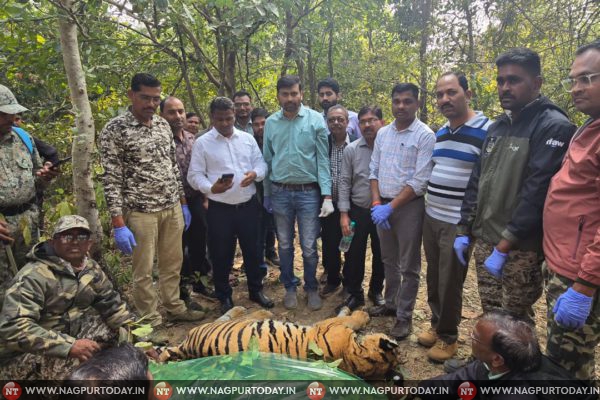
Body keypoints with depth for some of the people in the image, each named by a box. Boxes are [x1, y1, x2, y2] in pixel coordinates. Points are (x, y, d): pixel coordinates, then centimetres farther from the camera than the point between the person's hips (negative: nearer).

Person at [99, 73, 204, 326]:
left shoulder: (163, 125, 9)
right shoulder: (115, 130, -9)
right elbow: (111, 180, -12)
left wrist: (183, 203, 14)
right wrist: (119, 224, -16)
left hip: (172, 208, 6)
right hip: (141, 211, -5)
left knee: (173, 263, 17)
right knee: (144, 271, 7)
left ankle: (174, 308, 35)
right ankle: (151, 322, 23)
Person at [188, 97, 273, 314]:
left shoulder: (247, 138, 7)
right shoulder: (202, 143, -2)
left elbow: (261, 163, 9)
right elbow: (194, 175, -6)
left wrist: (255, 173, -14)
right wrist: (211, 188, -25)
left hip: (248, 205, 3)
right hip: (219, 209, -2)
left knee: (251, 250, 14)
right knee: (221, 255, 8)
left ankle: (256, 290, 33)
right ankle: (224, 297, 26)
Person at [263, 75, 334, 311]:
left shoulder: (315, 120, -4)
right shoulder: (271, 123, 4)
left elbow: (323, 159, -5)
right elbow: (267, 160, 9)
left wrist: (327, 196, -11)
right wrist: (266, 195, 8)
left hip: (308, 192, -2)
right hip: (280, 192, 3)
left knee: (309, 247, 5)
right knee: (285, 245, 13)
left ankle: (311, 288, 26)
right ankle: (289, 288, 31)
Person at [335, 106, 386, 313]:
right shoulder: (351, 150, -2)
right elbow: (344, 182, -1)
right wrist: (344, 214, -6)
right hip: (357, 211, 1)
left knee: (381, 255, 15)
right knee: (354, 255, 9)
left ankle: (376, 291, 37)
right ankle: (354, 294, 28)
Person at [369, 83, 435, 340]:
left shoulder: (425, 135, -11)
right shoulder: (383, 133, 8)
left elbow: (420, 181, -15)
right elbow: (374, 171, 10)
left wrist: (390, 207, -17)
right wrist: (377, 203, -3)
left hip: (409, 206, -5)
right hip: (383, 206, 6)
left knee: (408, 266, 5)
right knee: (389, 260, 18)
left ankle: (404, 315, 18)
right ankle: (391, 304, 34)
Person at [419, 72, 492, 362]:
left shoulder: (487, 131, -13)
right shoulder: (439, 133, 10)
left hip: (459, 223, -6)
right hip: (431, 218, 7)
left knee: (450, 282, 6)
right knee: (434, 278, 16)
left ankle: (448, 336, 25)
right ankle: (437, 325, 35)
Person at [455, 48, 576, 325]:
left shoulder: (553, 127, -11)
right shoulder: (497, 127, 13)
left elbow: (537, 193, -19)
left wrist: (504, 246, -20)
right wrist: (464, 230, 9)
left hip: (522, 248, -6)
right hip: (484, 241, 7)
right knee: (490, 317, 16)